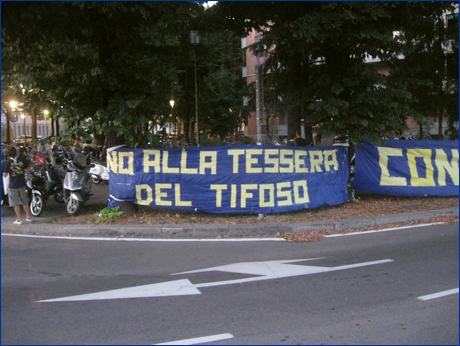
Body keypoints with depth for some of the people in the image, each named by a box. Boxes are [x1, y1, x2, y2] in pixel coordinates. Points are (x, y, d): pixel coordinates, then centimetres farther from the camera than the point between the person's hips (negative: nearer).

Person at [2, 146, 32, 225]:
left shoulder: (6, 162, -13)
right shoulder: (22, 160, -5)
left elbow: (5, 175, -11)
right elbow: (28, 168, 9)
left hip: (13, 186, -3)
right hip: (22, 184, 3)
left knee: (15, 204, 5)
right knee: (25, 202, 17)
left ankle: (19, 220, 7)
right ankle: (28, 217, 25)